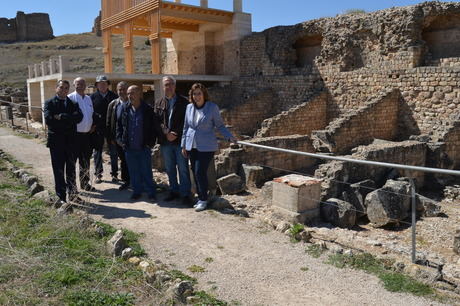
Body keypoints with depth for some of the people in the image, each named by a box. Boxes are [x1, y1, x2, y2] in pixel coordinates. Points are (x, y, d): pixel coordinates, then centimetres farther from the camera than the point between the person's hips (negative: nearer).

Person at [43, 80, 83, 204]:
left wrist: (61, 117, -16)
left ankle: (72, 194, 25)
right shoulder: (49, 103, 1)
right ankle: (61, 197, 10)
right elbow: (48, 119, -16)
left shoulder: (73, 103, 8)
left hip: (71, 141, 3)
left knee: (71, 170, 12)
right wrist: (68, 120, -14)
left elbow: (79, 117, -11)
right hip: (56, 142, -3)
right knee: (59, 171, 3)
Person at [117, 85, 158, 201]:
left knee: (146, 172, 2)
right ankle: (137, 191, 24)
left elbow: (154, 128, -1)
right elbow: (119, 125, 13)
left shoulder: (148, 109, -6)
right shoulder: (125, 108, 4)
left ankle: (151, 193, 13)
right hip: (129, 148, 3)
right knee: (133, 172, 11)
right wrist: (120, 139, 4)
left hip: (144, 148, -3)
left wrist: (151, 142, -6)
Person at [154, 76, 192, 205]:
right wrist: (166, 134, -10)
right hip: (165, 141, 4)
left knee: (183, 168, -1)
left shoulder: (183, 102, 0)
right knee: (169, 168, 12)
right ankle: (174, 191, 24)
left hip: (180, 140, -4)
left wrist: (176, 134, -13)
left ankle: (185, 194, 6)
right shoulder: (159, 103, 10)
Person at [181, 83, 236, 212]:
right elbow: (186, 127, 13)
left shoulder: (212, 107, -6)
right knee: (195, 172, 8)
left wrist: (230, 137, -12)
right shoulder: (189, 107, 6)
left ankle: (203, 200, 4)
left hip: (206, 147, -5)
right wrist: (184, 145, 13)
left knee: (200, 172, -10)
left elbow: (220, 125, 0)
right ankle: (200, 197, 21)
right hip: (192, 146, 5)